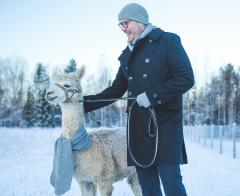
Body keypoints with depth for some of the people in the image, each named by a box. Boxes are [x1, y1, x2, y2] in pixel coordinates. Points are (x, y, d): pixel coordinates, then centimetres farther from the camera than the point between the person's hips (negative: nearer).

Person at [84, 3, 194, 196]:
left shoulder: (168, 41, 0)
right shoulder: (128, 55, 18)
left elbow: (186, 78, -10)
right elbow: (116, 90, 21)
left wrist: (152, 95, -15)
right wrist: (84, 103, 10)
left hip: (165, 122, -6)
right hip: (138, 125, 6)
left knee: (171, 179, -10)